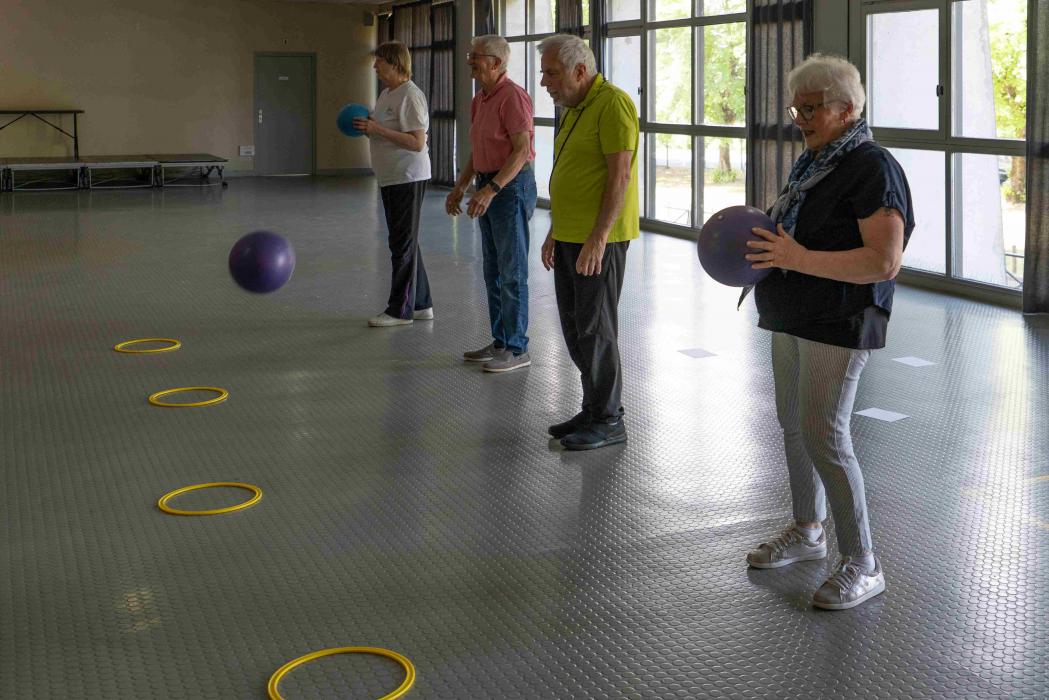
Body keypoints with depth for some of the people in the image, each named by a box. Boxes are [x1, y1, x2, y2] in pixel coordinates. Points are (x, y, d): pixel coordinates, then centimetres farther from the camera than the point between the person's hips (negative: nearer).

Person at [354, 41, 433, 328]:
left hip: (408, 177, -10)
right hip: (390, 178, 10)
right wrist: (366, 128, 4)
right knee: (406, 242, 15)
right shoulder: (386, 94, 14)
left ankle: (400, 310, 5)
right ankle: (420, 304, 23)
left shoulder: (410, 96, -16)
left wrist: (377, 129, -23)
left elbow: (417, 143, -22)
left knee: (403, 244, -3)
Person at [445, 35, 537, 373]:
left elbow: (522, 150, -21)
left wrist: (491, 190, -27)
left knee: (512, 272, -4)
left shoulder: (512, 96, -15)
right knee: (493, 271, 13)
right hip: (488, 187, 9)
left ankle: (517, 349, 3)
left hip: (512, 187, -9)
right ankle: (500, 341, 21)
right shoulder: (480, 101, 13)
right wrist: (459, 187, 14)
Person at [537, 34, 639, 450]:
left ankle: (609, 420, 6)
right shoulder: (575, 108, 15)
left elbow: (621, 175, -19)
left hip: (599, 240, -9)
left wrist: (598, 237, -23)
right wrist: (555, 232, 19)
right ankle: (594, 410, 22)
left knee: (595, 328, -4)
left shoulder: (612, 104, -14)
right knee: (574, 326, 12)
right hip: (570, 237, 9)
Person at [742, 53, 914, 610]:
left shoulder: (872, 168, -16)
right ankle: (806, 532, 33)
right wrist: (763, 245, 3)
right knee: (794, 425, 16)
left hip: (838, 325, -9)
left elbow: (884, 261, -24)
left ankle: (861, 565, -2)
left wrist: (799, 258, -29)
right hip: (794, 319, 9)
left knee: (823, 437, -11)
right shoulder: (815, 162, 12)